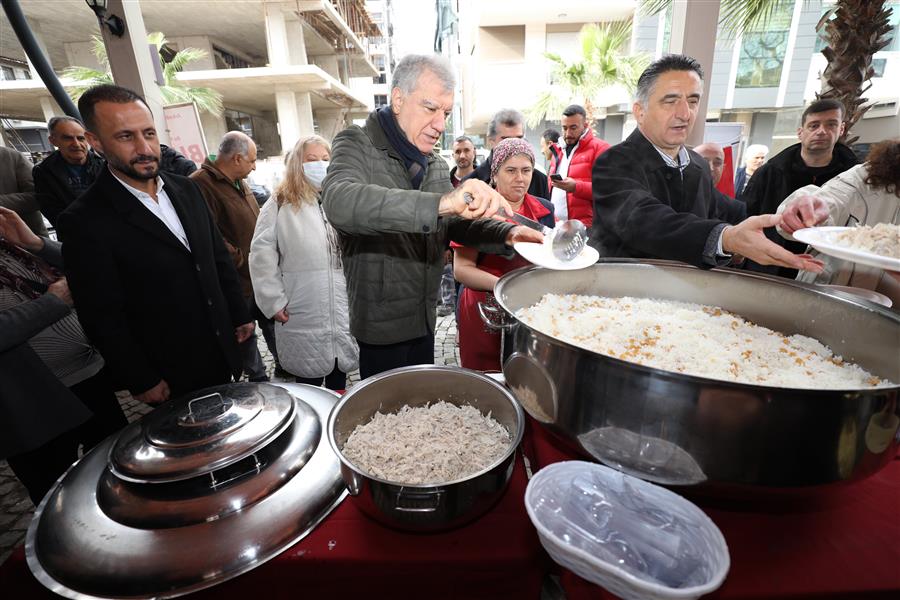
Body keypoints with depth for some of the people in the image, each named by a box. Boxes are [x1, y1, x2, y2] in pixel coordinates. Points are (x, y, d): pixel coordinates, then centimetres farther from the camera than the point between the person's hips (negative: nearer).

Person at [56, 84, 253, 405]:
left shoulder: (186, 189, 1)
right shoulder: (85, 222, -17)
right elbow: (102, 318, -14)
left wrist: (239, 315, 9)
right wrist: (142, 382, -11)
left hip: (222, 353, 5)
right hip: (171, 375, -5)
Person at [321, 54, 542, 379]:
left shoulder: (435, 165, 9)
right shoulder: (356, 145, -13)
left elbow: (457, 223, 9)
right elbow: (339, 202, -35)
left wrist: (507, 235, -12)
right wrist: (440, 203, -46)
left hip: (424, 320, 6)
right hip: (381, 327, -6)